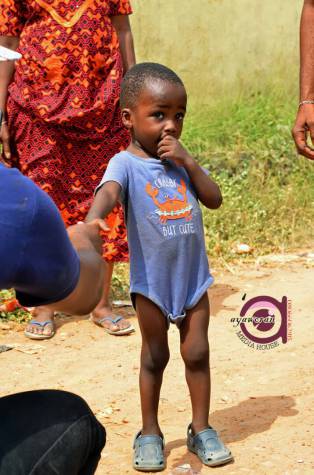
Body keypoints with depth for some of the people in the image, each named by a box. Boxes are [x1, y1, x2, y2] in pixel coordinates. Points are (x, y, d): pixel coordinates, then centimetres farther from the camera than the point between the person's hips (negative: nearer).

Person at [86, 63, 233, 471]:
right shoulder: (127, 163, -15)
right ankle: (150, 433, 23)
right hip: (152, 280, -4)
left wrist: (188, 162, -13)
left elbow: (215, 200, -2)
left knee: (197, 353, 9)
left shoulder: (181, 160, 3)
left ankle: (201, 429, 22)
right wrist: (92, 223, -56)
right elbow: (108, 192, -35)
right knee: (154, 357, 9)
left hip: (193, 276, 4)